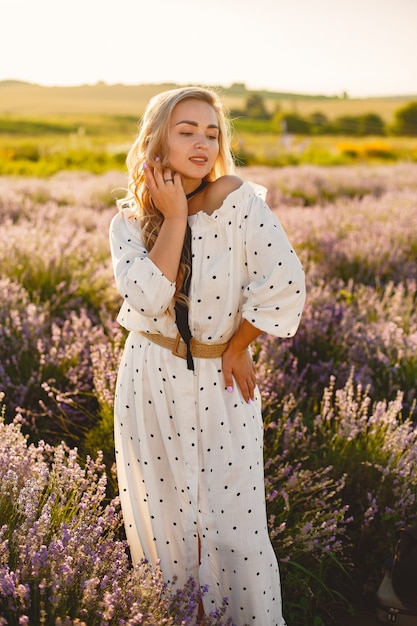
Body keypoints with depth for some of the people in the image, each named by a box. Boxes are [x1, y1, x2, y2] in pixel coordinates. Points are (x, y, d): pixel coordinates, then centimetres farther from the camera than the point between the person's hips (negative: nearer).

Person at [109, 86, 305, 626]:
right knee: (161, 514, 13)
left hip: (221, 382, -2)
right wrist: (175, 217, -18)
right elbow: (147, 299, -19)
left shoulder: (238, 200, -11)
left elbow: (285, 285, -17)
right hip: (151, 382, 3)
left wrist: (237, 348, -7)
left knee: (235, 525, 3)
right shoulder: (130, 220, -2)